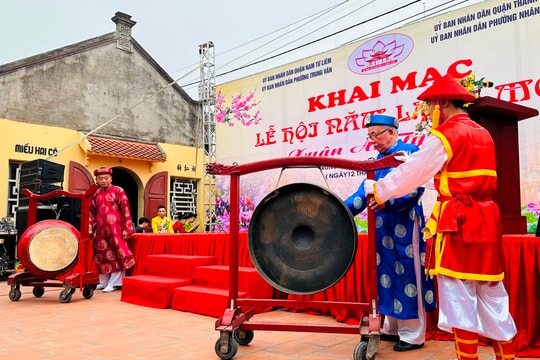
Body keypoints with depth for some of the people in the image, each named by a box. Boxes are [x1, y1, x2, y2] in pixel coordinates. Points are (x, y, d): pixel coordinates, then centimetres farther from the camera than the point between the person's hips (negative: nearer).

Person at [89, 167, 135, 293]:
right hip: (101, 228, 5)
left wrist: (126, 229, -11)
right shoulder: (95, 194, 11)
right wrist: (90, 229, 8)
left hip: (115, 228, -5)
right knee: (102, 254, 11)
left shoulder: (118, 191, -2)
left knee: (116, 254, -4)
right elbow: (92, 212, 15)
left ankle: (114, 283, 3)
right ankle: (103, 282, 23)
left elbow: (126, 210, -6)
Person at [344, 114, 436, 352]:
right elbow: (364, 192, 9)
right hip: (382, 227, 7)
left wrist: (387, 202, -32)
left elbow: (415, 189, -18)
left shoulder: (409, 151, -7)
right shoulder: (379, 159, 13)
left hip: (404, 227, -7)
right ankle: (392, 329, 26)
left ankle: (413, 335, 13)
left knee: (406, 276, 0)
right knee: (388, 273, 12)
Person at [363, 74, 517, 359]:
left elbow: (413, 173, -10)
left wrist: (377, 190, 0)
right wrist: (413, 158, 25)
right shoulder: (482, 134, 16)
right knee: (491, 296, 15)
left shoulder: (446, 136, -10)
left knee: (459, 296, -1)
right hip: (486, 218, 9)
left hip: (457, 221, -8)